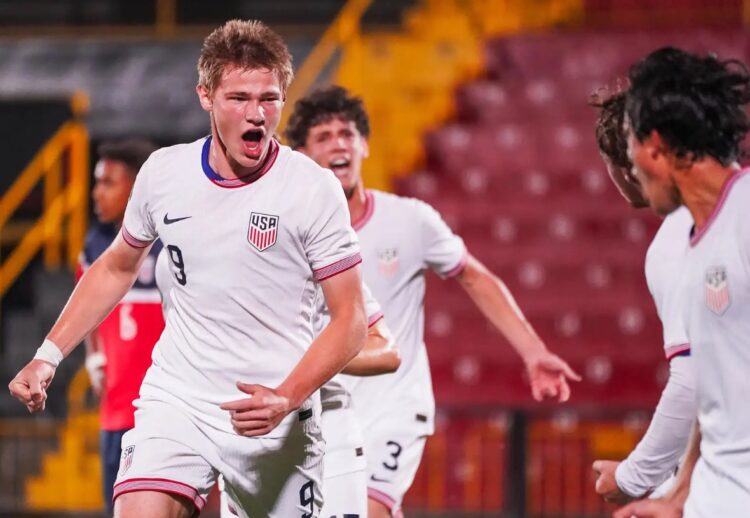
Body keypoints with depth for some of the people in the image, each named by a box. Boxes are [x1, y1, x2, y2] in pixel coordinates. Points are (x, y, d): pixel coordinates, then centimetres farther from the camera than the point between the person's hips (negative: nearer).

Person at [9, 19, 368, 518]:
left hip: (278, 420, -1)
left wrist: (286, 400, -23)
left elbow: (350, 318, -9)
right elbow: (116, 268, 19)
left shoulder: (315, 188, -10)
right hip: (176, 401, 1)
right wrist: (49, 355, 12)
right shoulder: (163, 172, 1)